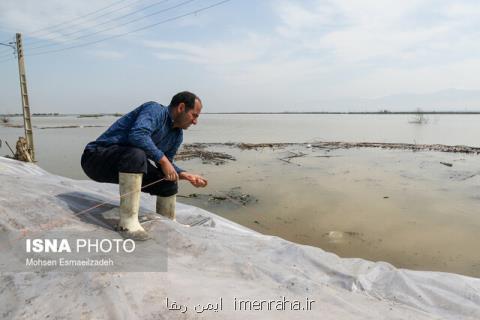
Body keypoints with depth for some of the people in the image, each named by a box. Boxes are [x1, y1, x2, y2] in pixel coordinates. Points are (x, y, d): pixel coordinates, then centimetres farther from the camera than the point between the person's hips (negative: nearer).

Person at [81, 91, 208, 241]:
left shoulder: (177, 135, 7)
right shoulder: (155, 110, -19)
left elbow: (166, 163, 12)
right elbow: (138, 134, -37)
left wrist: (184, 174, -5)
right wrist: (162, 159, -28)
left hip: (130, 164, 9)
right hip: (96, 157, -8)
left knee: (169, 180, 4)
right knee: (136, 154, -36)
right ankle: (128, 222, -31)